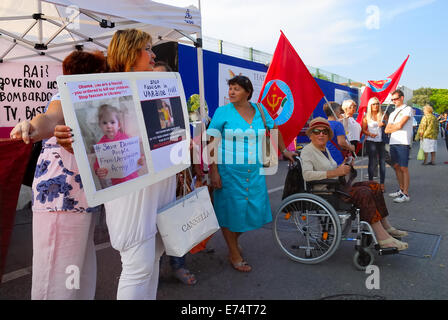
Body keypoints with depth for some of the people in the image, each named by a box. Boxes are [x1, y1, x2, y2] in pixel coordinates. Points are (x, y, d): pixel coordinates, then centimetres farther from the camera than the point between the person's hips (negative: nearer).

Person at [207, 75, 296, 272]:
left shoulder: (259, 110, 7)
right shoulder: (222, 112, -5)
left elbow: (274, 129, 23)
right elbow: (212, 143, -8)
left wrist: (284, 150, 26)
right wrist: (213, 171, -14)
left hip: (254, 171, 4)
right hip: (229, 170, -4)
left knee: (255, 208, 7)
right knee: (231, 210, 4)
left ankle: (234, 240, 35)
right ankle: (234, 255, 22)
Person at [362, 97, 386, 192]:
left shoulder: (382, 115, 10)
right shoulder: (367, 117, 4)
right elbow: (363, 129, 4)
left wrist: (383, 124, -6)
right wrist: (369, 134, -16)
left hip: (381, 141, 3)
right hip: (371, 141, -3)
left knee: (382, 162, 0)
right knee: (372, 162, -4)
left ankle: (382, 183, 7)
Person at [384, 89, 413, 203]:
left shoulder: (407, 109, 0)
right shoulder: (393, 113, 22)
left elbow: (400, 125, -12)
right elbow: (387, 130, 15)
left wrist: (391, 127, 6)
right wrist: (396, 127, -1)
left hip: (403, 143, -7)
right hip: (393, 143, 7)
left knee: (403, 168, -7)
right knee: (396, 167, 11)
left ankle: (406, 194, -4)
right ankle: (401, 189, 22)